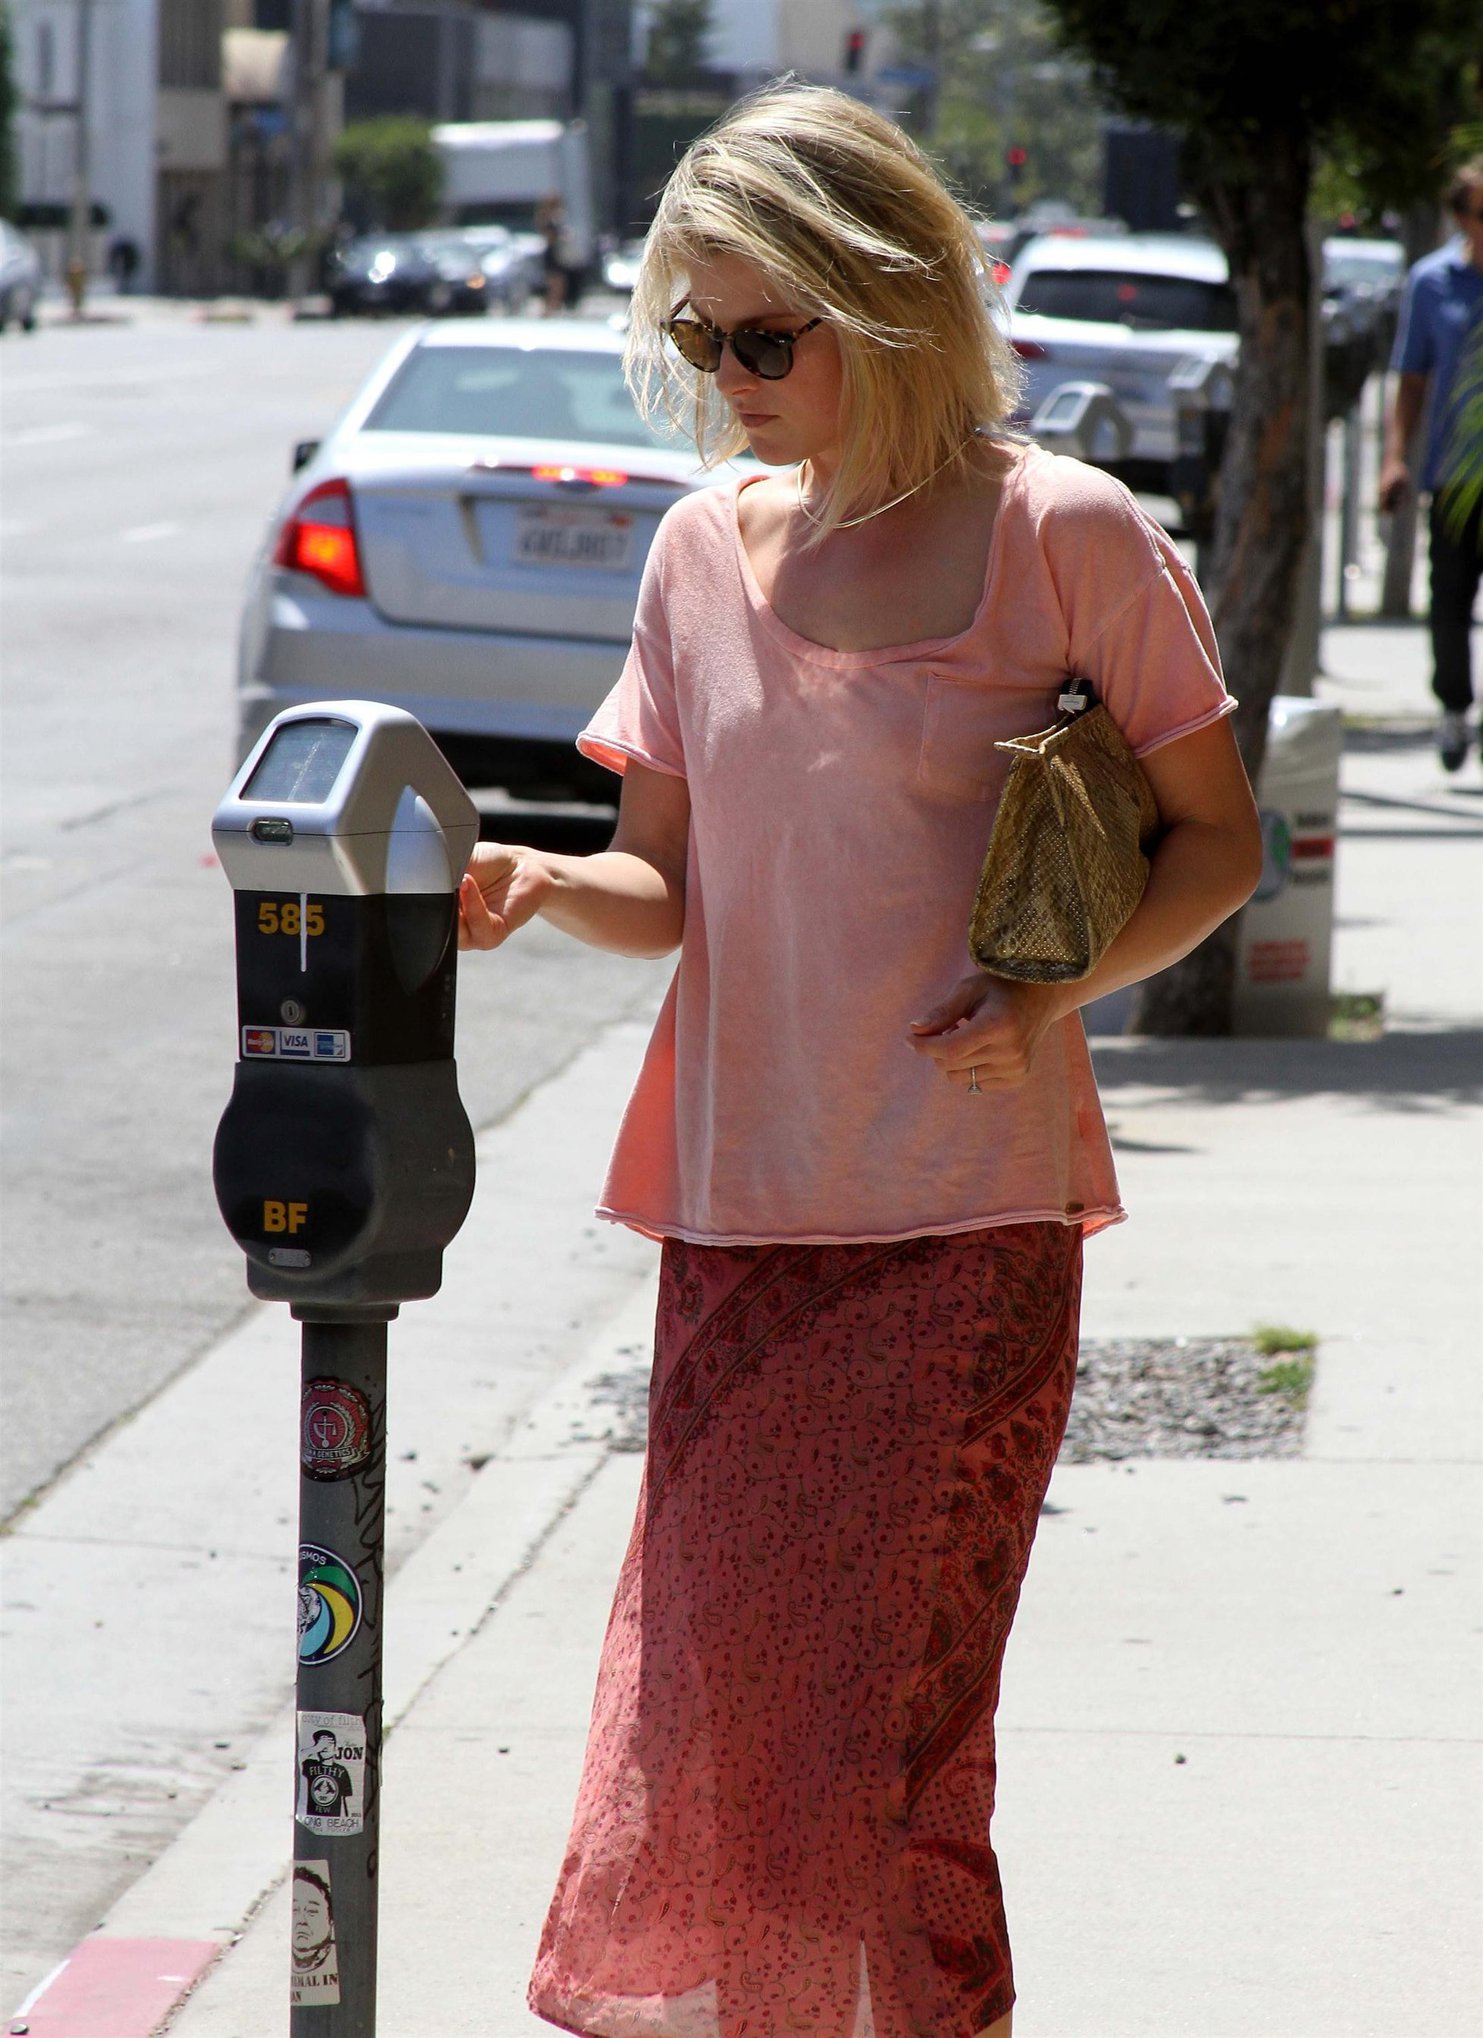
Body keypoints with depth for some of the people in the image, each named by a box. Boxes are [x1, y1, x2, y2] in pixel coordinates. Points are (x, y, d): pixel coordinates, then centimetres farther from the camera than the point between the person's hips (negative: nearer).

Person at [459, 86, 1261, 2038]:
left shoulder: (1065, 536, -5)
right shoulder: (705, 551, 8)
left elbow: (1218, 841, 2)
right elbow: (670, 881, 11)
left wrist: (1056, 984, -14)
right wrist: (539, 886, -10)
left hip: (966, 1215, -4)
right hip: (740, 1205, 4)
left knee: (886, 1721, -5)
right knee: (703, 1680, 3)